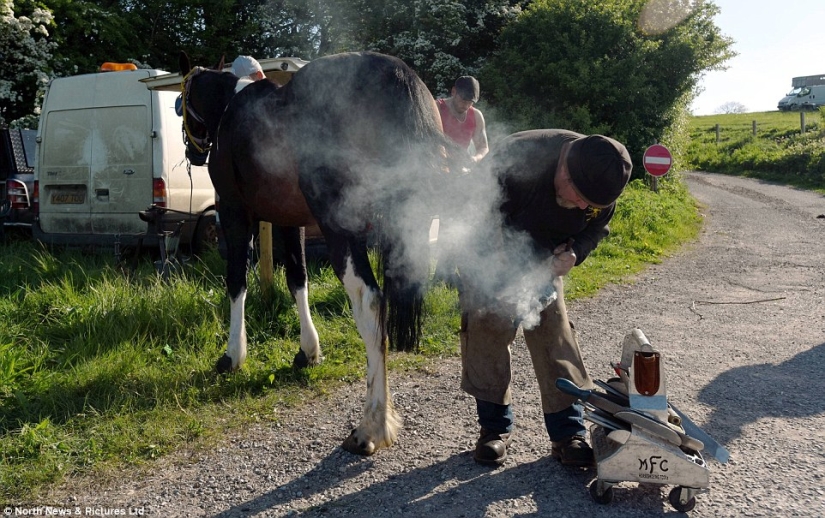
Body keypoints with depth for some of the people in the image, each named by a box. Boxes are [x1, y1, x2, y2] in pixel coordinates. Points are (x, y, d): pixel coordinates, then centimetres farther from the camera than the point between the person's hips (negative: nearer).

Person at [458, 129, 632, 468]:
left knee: (553, 329, -4)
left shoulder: (599, 181, -20)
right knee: (488, 327, -8)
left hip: (544, 256, 4)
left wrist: (574, 253, -23)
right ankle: (494, 426, 8)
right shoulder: (517, 156, -38)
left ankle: (568, 433, 4)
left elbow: (596, 228, -1)